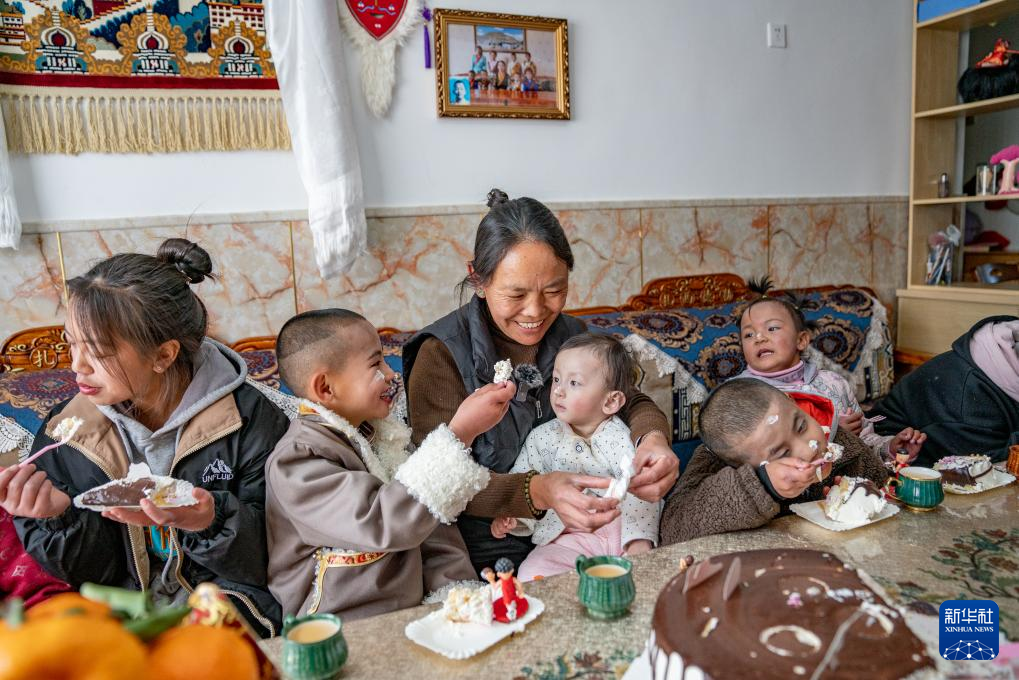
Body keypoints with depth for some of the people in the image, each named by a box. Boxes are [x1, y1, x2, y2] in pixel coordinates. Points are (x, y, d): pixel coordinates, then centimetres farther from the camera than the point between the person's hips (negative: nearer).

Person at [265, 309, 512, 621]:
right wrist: (459, 434, -29)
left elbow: (426, 519, 12)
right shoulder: (295, 461, -15)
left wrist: (460, 589, -2)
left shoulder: (376, 435, 10)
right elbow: (384, 523, -28)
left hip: (412, 607, 7)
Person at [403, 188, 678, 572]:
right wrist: (538, 492, -36)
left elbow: (631, 403, 2)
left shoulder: (570, 335, 4)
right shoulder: (442, 354, -13)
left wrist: (652, 438, -22)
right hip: (488, 561, -4)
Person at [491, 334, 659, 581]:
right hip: (567, 537, 1)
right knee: (531, 574, -23)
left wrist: (639, 539, -23)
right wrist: (510, 515, -10)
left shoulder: (618, 438, -3)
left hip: (618, 529, 0)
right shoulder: (542, 437, 6)